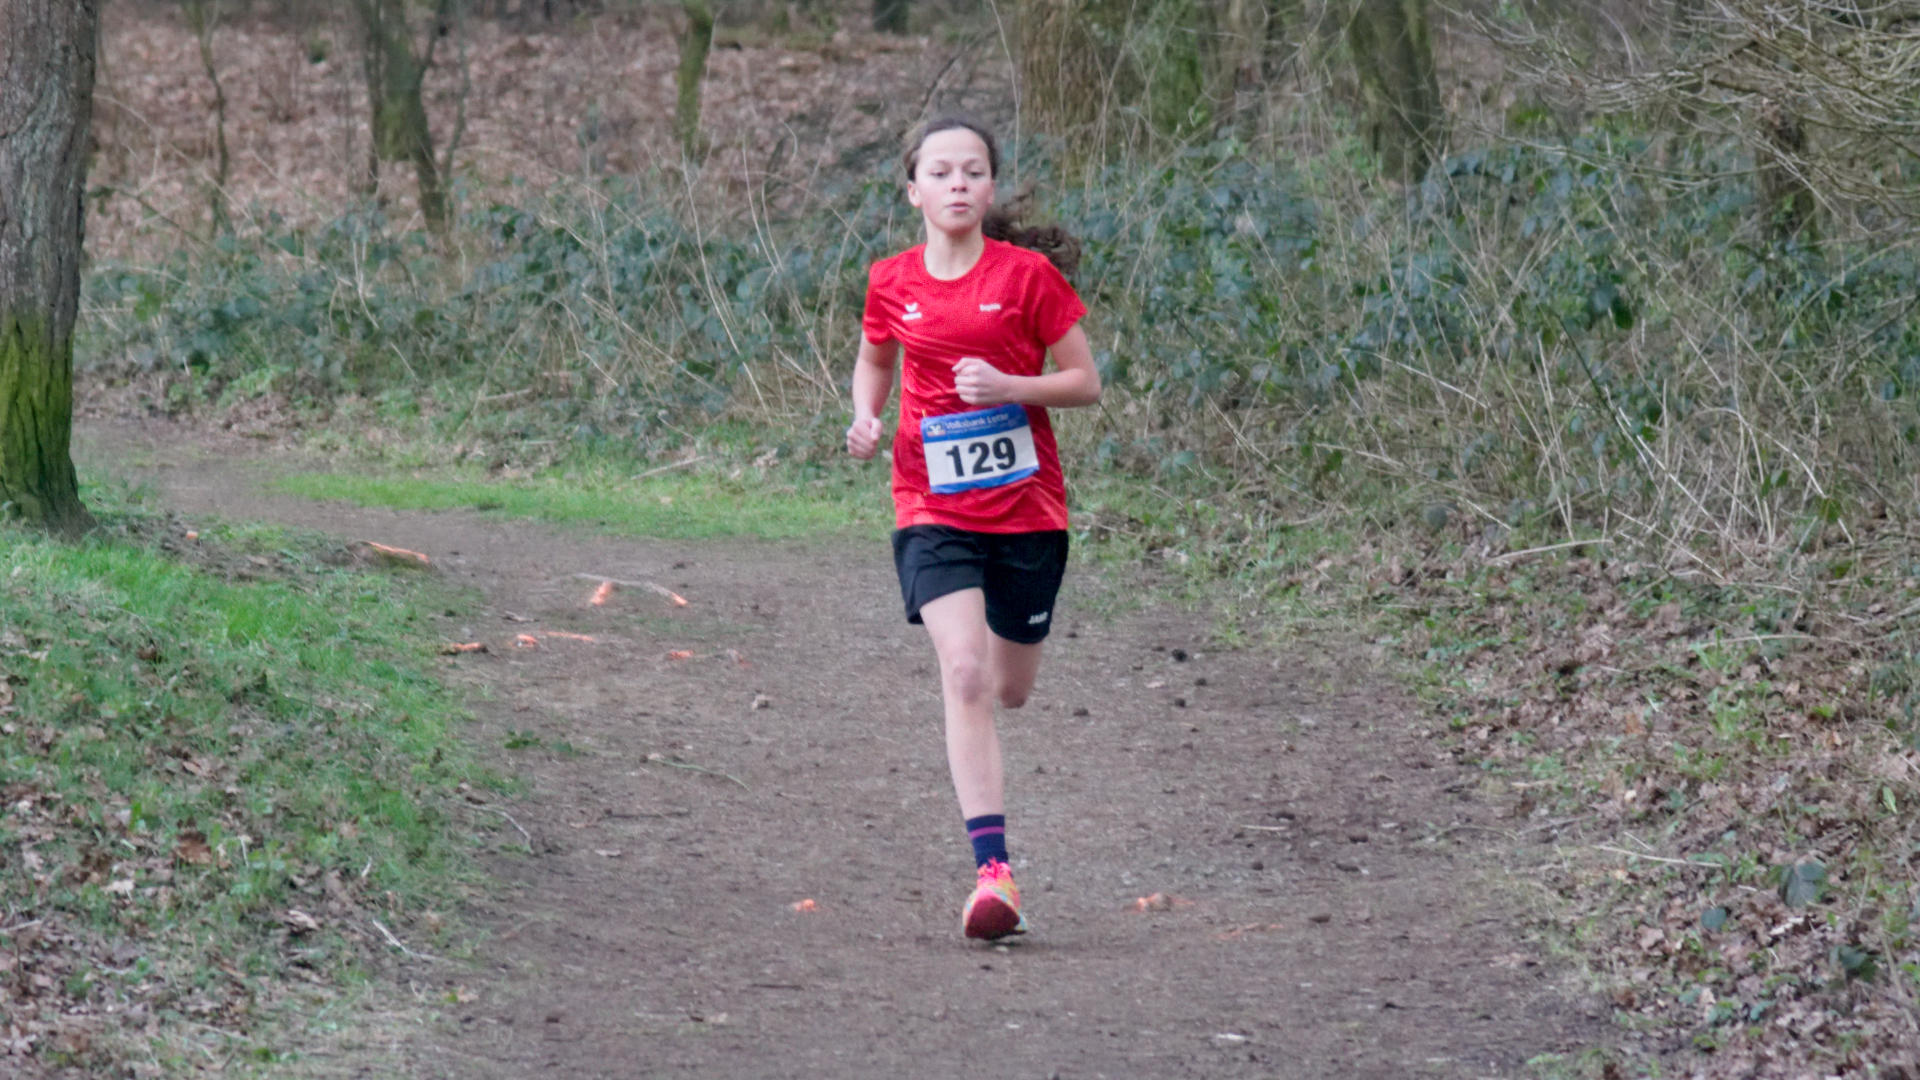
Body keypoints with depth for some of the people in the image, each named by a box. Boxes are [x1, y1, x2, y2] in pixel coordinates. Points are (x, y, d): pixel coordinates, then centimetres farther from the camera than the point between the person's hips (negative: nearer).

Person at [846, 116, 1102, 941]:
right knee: (963, 673, -19)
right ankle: (992, 872, -22)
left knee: (1011, 689, 11)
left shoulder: (1029, 274, -5)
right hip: (933, 510, 0)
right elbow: (875, 360, 21)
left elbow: (1085, 382, -2)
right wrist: (866, 418, 0)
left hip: (1026, 508, 0)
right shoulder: (892, 283, 2)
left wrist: (1009, 387, -20)